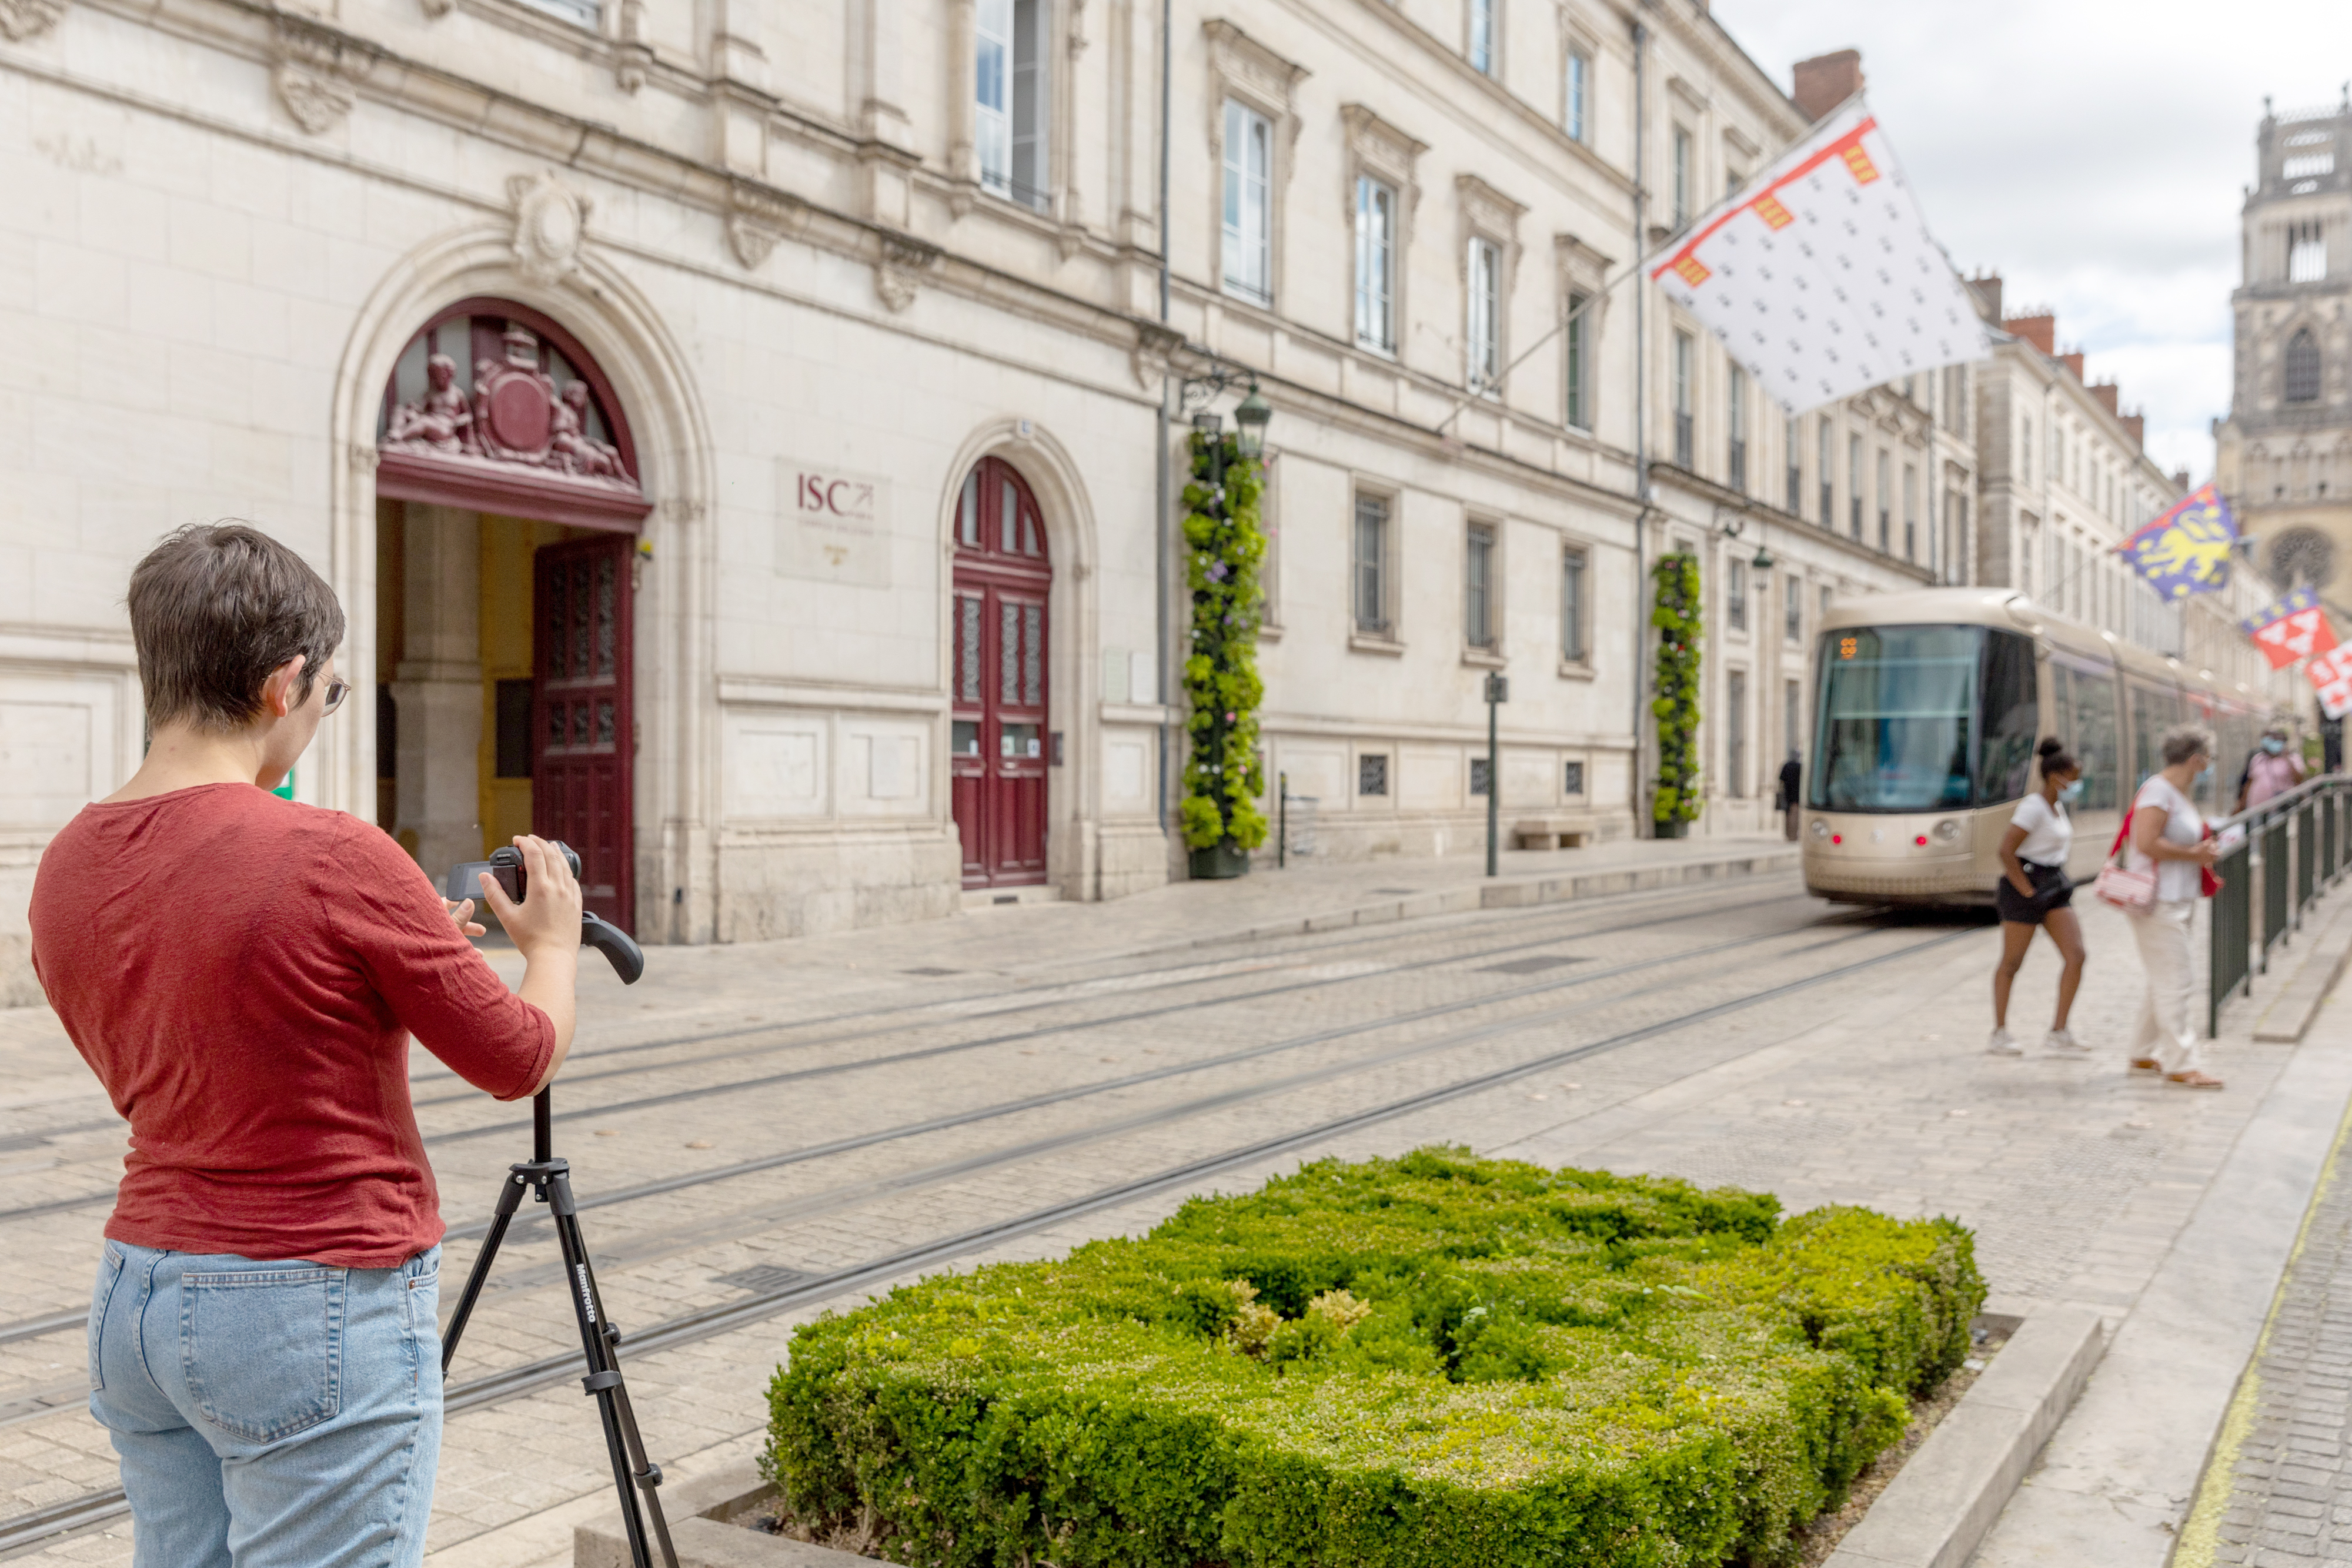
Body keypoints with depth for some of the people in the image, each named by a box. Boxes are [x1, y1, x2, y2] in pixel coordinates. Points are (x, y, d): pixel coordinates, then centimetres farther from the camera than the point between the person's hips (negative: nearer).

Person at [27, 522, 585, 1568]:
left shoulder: (65, 870, 2)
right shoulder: (337, 862, -20)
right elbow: (519, 1059, -9)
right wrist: (553, 942, 12)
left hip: (135, 1297, 7)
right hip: (322, 1312, -7)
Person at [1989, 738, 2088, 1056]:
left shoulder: (2058, 806, 12)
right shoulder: (2034, 807, -16)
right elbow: (2006, 850, -23)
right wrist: (2026, 889, -19)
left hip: (2054, 888, 9)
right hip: (2026, 888, -9)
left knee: (2076, 955, -3)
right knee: (2012, 963, 1)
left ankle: (2059, 1032, 0)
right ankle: (1999, 1035, 11)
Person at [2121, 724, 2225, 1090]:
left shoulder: (2180, 794, 16)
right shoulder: (2158, 791, -16)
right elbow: (2147, 843, -25)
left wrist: (2202, 849, 9)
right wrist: (2194, 854, -16)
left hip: (2177, 901, 11)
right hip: (2158, 901, -11)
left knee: (2164, 982, 15)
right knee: (2177, 982, -9)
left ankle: (2144, 1055, 24)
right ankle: (2183, 1065, -6)